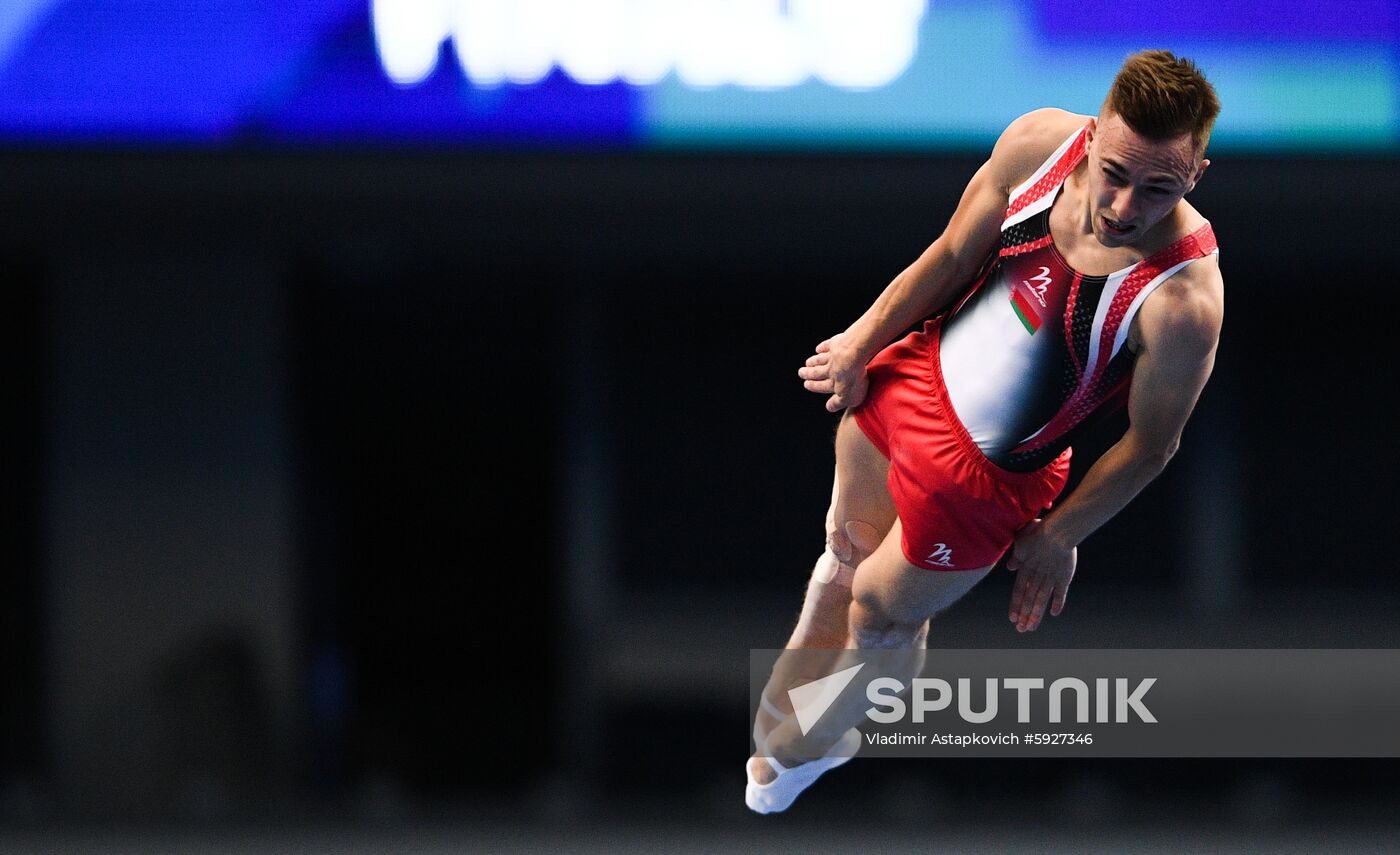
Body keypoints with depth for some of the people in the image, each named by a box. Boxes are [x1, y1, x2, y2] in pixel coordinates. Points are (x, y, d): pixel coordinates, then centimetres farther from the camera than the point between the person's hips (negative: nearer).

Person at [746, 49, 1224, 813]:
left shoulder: (1182, 300, -37)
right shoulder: (1040, 142, -24)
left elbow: (1151, 443, -20)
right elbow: (954, 256, -5)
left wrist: (1058, 536, -7)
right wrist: (862, 342, 5)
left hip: (985, 476, -5)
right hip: (912, 380, 5)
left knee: (883, 610, 21)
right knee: (851, 550, 30)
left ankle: (808, 747, 53)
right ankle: (788, 707, 60)